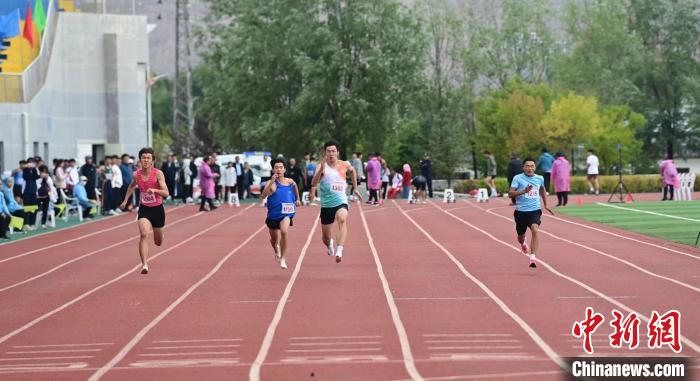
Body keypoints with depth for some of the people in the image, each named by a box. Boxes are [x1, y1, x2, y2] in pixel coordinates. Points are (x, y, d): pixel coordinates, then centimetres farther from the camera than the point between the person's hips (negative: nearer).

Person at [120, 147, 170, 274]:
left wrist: (155, 190, -39)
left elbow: (166, 193, -22)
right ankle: (144, 264, -28)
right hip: (144, 209, 1)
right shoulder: (136, 175, -6)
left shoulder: (158, 173, -16)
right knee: (144, 234, -25)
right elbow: (132, 185, 19)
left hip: (157, 209, -1)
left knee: (158, 242, 16)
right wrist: (125, 200, 15)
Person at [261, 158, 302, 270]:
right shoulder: (271, 183, -13)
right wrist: (271, 182, -40)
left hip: (286, 213, 0)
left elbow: (295, 187, 24)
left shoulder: (290, 182, -2)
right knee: (274, 239, 18)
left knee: (284, 231, -29)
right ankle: (277, 251, 55)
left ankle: (283, 258, -17)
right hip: (273, 215, 0)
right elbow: (263, 196, -32)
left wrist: (297, 199, 24)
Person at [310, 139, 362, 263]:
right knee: (326, 237, 11)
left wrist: (355, 188, 26)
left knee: (342, 220, -35)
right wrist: (321, 169, -39)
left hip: (341, 202, 0)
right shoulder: (322, 166, -8)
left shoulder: (345, 165, 1)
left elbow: (353, 171, 26)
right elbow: (313, 183, -25)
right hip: (326, 205, 0)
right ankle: (330, 246, 50)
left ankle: (339, 251, -46)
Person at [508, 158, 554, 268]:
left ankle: (532, 258, -26)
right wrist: (524, 191, -26)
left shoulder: (539, 179, 5)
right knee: (521, 235, 15)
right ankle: (523, 244, 55)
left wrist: (545, 205, 31)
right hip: (521, 211, 0)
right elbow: (510, 194, -13)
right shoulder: (518, 178, -6)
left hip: (535, 210, 0)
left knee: (535, 230, -25)